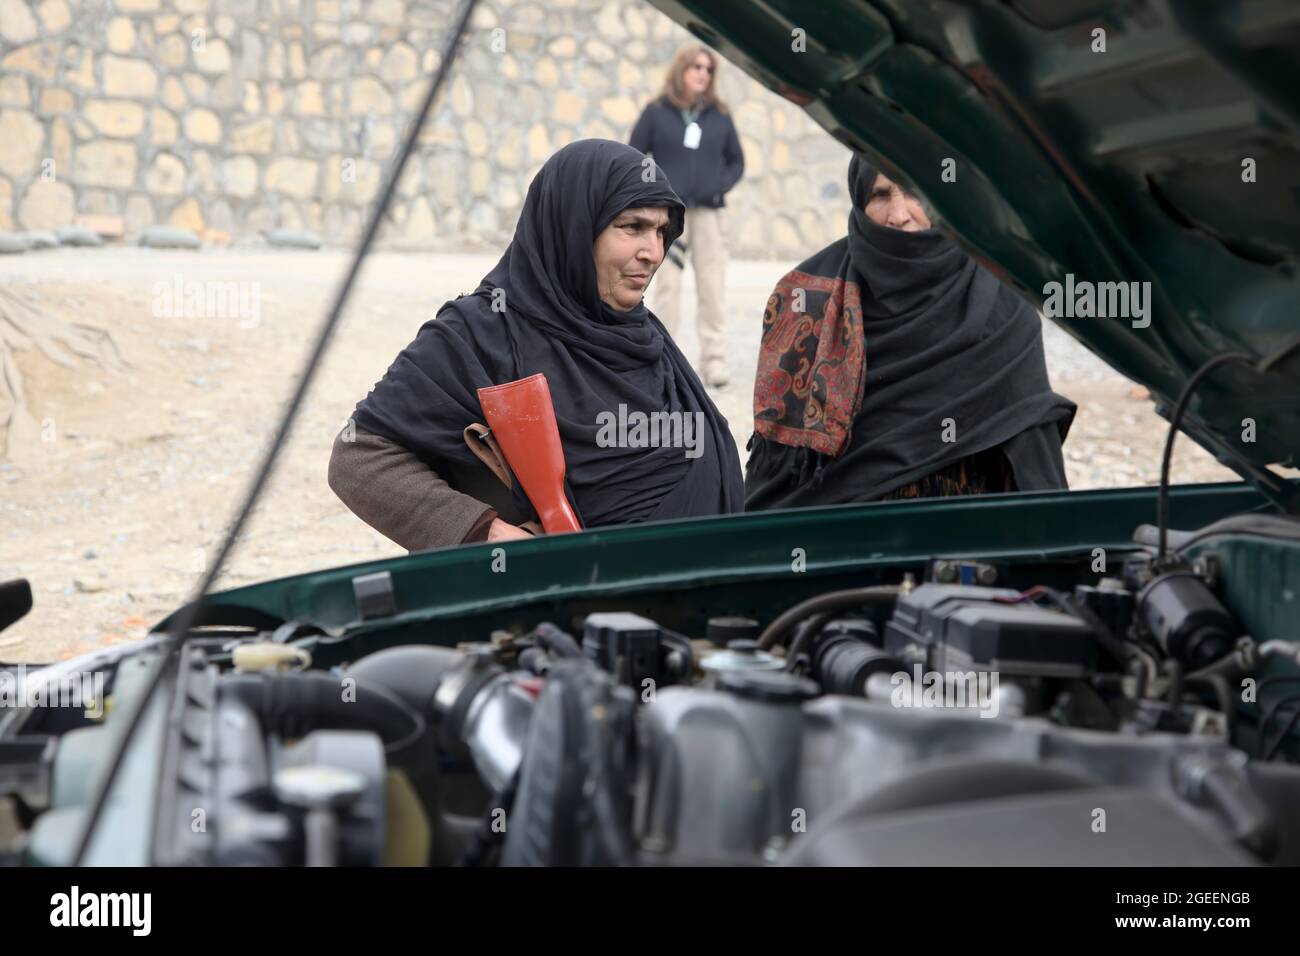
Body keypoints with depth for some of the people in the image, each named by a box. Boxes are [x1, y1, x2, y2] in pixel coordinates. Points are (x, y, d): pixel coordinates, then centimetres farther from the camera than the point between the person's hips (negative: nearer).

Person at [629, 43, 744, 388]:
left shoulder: (719, 116, 10)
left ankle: (714, 359, 1)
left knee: (712, 287, -1)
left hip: (709, 211, 2)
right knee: (667, 285, 0)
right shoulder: (657, 113, 3)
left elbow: (736, 160, 17)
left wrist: (721, 185, -1)